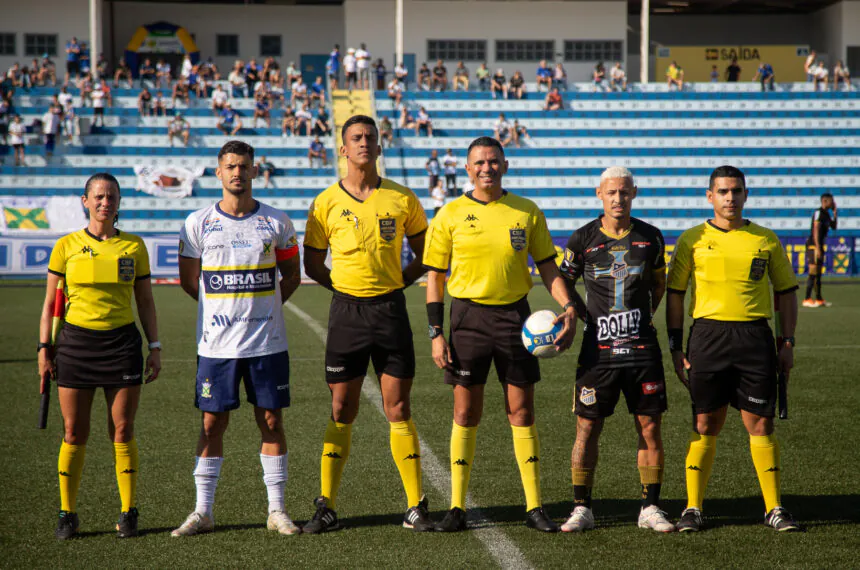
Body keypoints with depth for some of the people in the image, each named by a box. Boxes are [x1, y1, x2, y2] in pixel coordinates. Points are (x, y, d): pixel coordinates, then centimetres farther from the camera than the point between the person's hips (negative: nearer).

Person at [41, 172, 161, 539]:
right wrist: (44, 347, 2)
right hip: (76, 341, 0)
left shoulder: (134, 247, 5)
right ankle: (67, 514, 11)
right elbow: (50, 301, 7)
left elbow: (145, 302, 10)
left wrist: (155, 347, 5)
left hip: (122, 343, 0)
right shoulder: (66, 246, 3)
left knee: (122, 432, 1)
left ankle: (128, 513, 10)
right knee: (74, 433, 1)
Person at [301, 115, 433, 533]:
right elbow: (312, 264, 9)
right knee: (342, 411, 2)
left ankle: (415, 508, 7)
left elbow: (424, 255, 13)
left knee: (398, 409, 2)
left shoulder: (402, 199, 3)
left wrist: (396, 282, 1)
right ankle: (326, 508, 8)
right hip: (347, 310, 0)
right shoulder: (327, 203, 1)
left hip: (391, 309, 0)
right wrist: (346, 287, 0)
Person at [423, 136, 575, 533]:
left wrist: (567, 307, -7)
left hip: (515, 314, 1)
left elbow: (547, 266, 9)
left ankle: (534, 507, 10)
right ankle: (457, 508, 11)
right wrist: (436, 333, -3)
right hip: (469, 316, -1)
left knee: (521, 411, 4)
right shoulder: (451, 214, 0)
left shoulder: (527, 212, 4)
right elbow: (434, 276, 3)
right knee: (466, 413, 3)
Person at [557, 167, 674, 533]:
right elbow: (564, 282, 13)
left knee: (649, 427, 2)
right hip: (599, 349, -1)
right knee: (587, 428, -1)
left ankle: (650, 508, 12)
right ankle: (582, 509, 9)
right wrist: (586, 315, 0)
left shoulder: (650, 237, 4)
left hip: (642, 348, 1)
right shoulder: (583, 239, 0)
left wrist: (643, 316, 8)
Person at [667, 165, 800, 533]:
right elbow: (674, 294, 7)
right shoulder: (693, 240, 5)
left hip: (755, 337, 1)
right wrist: (676, 348, 1)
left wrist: (787, 343, 6)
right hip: (708, 335, -1)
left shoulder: (766, 240, 8)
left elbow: (786, 292, 13)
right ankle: (693, 509, 10)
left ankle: (774, 509, 10)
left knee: (761, 425, 2)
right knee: (705, 425, 2)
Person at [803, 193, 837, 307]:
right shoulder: (818, 213, -13)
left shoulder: (827, 214, 16)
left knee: (818, 273, 14)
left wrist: (835, 213, 14)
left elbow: (833, 227, 24)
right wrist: (818, 248, -23)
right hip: (813, 245, -10)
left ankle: (819, 299, 20)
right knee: (813, 272, -12)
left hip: (820, 246, 10)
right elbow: (816, 230, -19)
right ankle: (807, 299, -13)